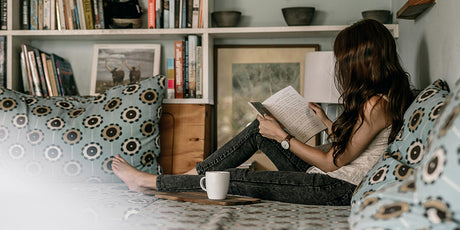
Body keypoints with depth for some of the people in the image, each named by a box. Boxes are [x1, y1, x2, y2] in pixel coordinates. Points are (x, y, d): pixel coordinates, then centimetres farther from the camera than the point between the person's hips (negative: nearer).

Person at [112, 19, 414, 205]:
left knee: (237, 179, -11)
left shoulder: (376, 104, -21)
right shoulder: (382, 96, 9)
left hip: (339, 188, -10)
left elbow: (332, 162, -17)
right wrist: (327, 122, 23)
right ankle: (191, 175, 10)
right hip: (327, 179, 10)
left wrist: (281, 136, -10)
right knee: (258, 128, 7)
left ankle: (150, 181, 4)